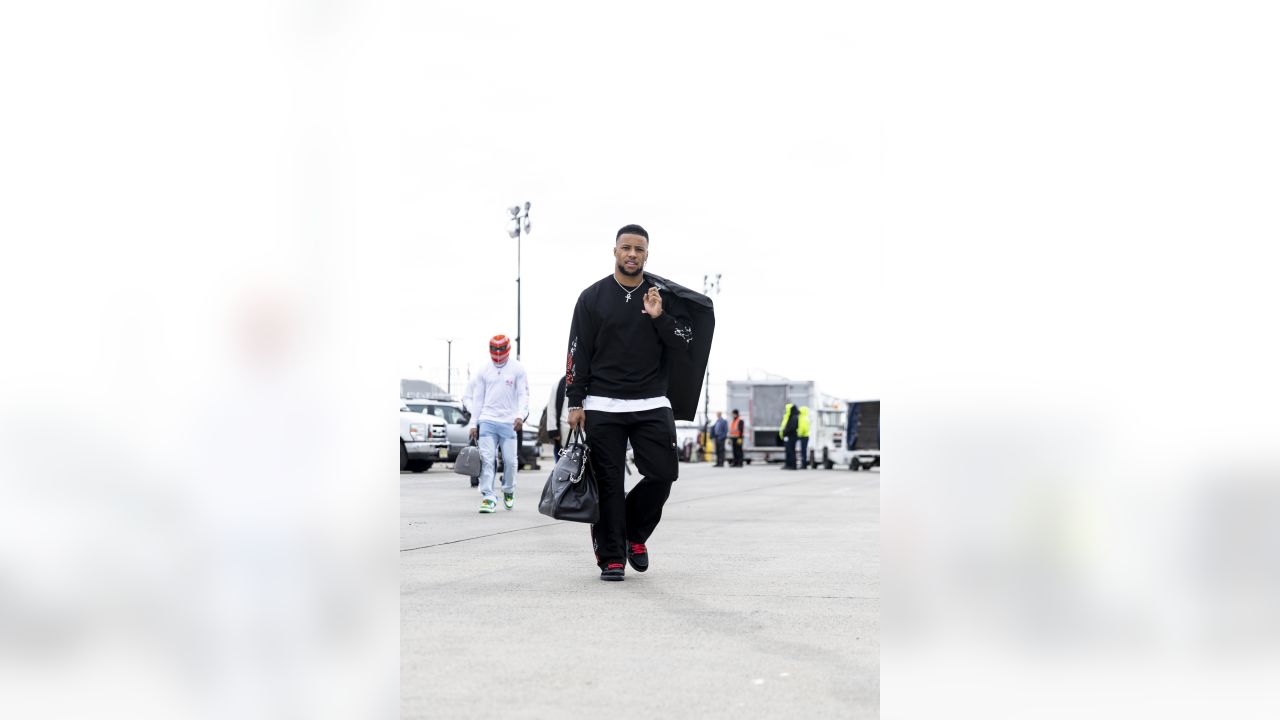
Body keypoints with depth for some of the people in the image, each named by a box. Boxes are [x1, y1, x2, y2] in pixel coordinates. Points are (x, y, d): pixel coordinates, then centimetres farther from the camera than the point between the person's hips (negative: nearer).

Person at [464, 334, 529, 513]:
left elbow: (523, 394, 0)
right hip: (487, 420, 2)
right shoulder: (484, 371, 12)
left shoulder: (517, 369, 4)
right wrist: (473, 423, 10)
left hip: (509, 422, -2)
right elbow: (477, 399, 15)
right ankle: (488, 497, -10)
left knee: (510, 460, -1)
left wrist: (520, 415, -16)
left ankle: (509, 492, 22)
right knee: (486, 459, -8)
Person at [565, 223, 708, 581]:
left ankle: (634, 533, 18)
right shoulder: (593, 297, 4)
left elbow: (686, 345, 2)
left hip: (652, 404, 1)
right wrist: (575, 403, -1)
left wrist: (659, 317, -13)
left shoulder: (665, 295, 6)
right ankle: (611, 557, 6)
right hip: (602, 406, -1)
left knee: (663, 474, -6)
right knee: (609, 483, -1)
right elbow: (578, 353, 3)